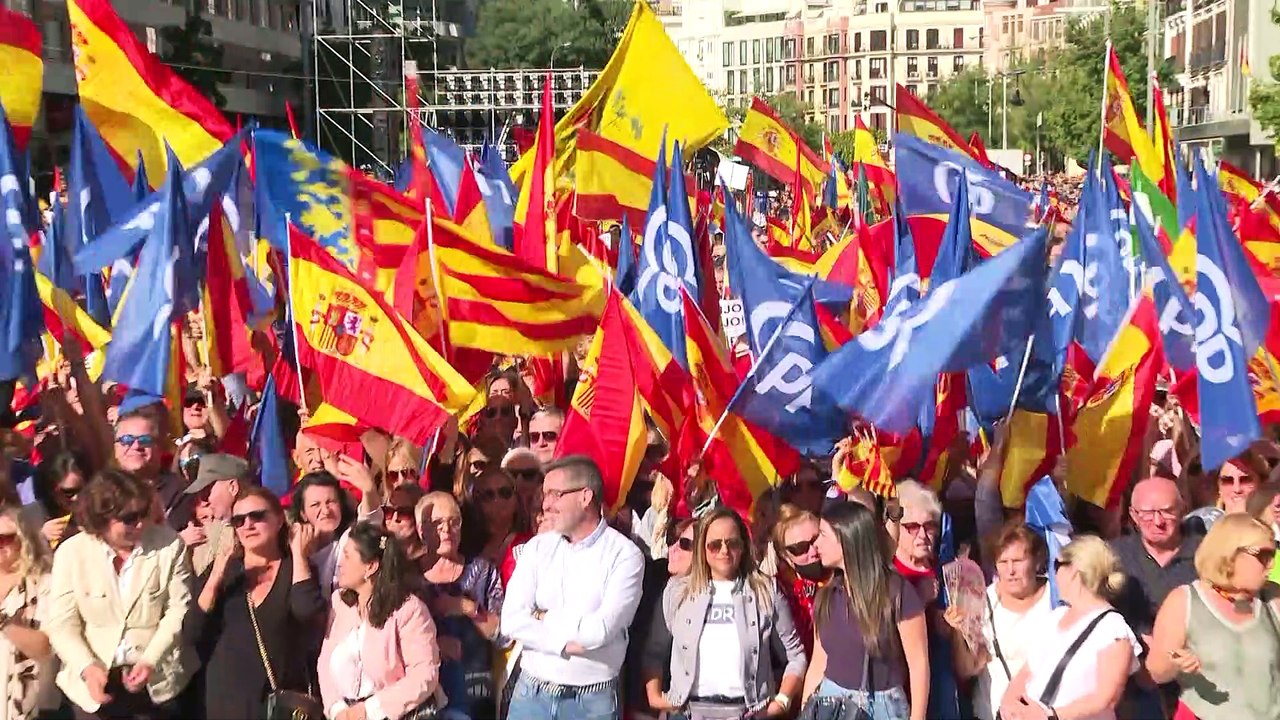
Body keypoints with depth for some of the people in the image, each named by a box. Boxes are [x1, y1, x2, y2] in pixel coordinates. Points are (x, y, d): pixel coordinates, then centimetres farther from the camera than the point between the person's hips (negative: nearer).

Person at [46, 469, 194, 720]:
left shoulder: (169, 544, -7)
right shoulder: (71, 552, -6)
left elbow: (179, 609, -4)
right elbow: (62, 624, -6)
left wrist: (150, 661, -14)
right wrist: (87, 668, -19)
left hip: (157, 678, 0)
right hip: (94, 680, 0)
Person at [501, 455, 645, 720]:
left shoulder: (625, 555, -9)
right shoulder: (538, 547, 3)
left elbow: (600, 629, -19)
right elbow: (512, 621, -6)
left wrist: (544, 618, -7)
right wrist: (565, 643, -16)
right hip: (531, 692, 3)